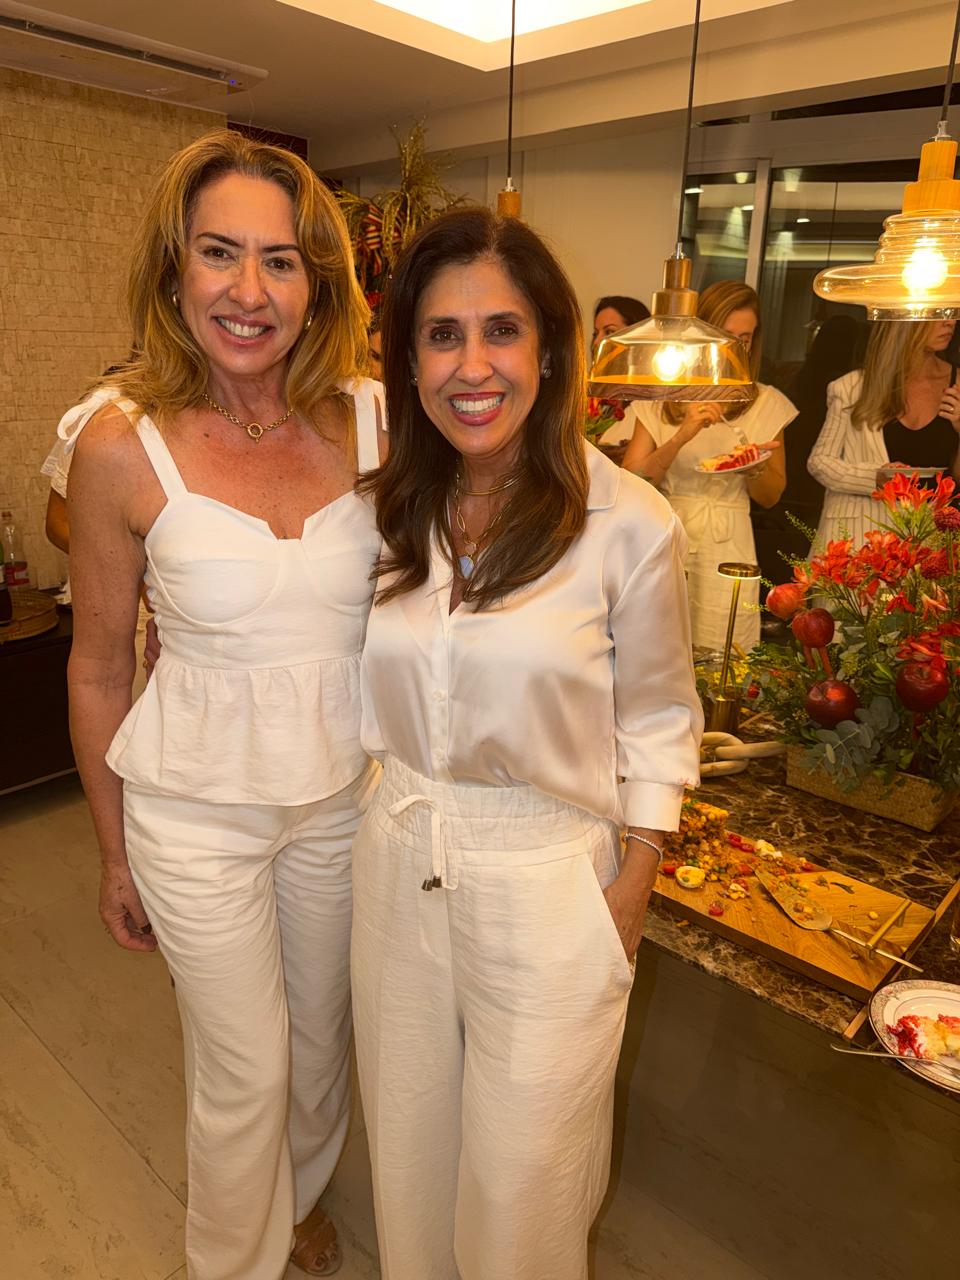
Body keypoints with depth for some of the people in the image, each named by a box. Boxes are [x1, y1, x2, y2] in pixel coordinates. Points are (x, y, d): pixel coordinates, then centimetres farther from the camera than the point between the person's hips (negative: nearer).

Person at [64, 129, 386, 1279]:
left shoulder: (371, 418, -8)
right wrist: (113, 852, 3)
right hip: (197, 807, -3)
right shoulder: (123, 442, -14)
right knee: (243, 1072, 15)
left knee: (322, 1037, 25)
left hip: (345, 789, 3)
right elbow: (98, 667, -5)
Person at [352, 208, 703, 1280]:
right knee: (410, 1136, 26)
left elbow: (656, 717, -5)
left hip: (546, 880, -4)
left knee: (520, 1173, 16)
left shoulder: (629, 524, -14)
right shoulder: (384, 509, -2)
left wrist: (634, 882, -4)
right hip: (398, 859, 4)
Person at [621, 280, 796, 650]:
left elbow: (770, 496, 11)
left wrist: (756, 468, -10)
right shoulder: (660, 396, 3)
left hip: (725, 551, 0)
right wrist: (682, 436, -18)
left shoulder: (765, 403, 5)